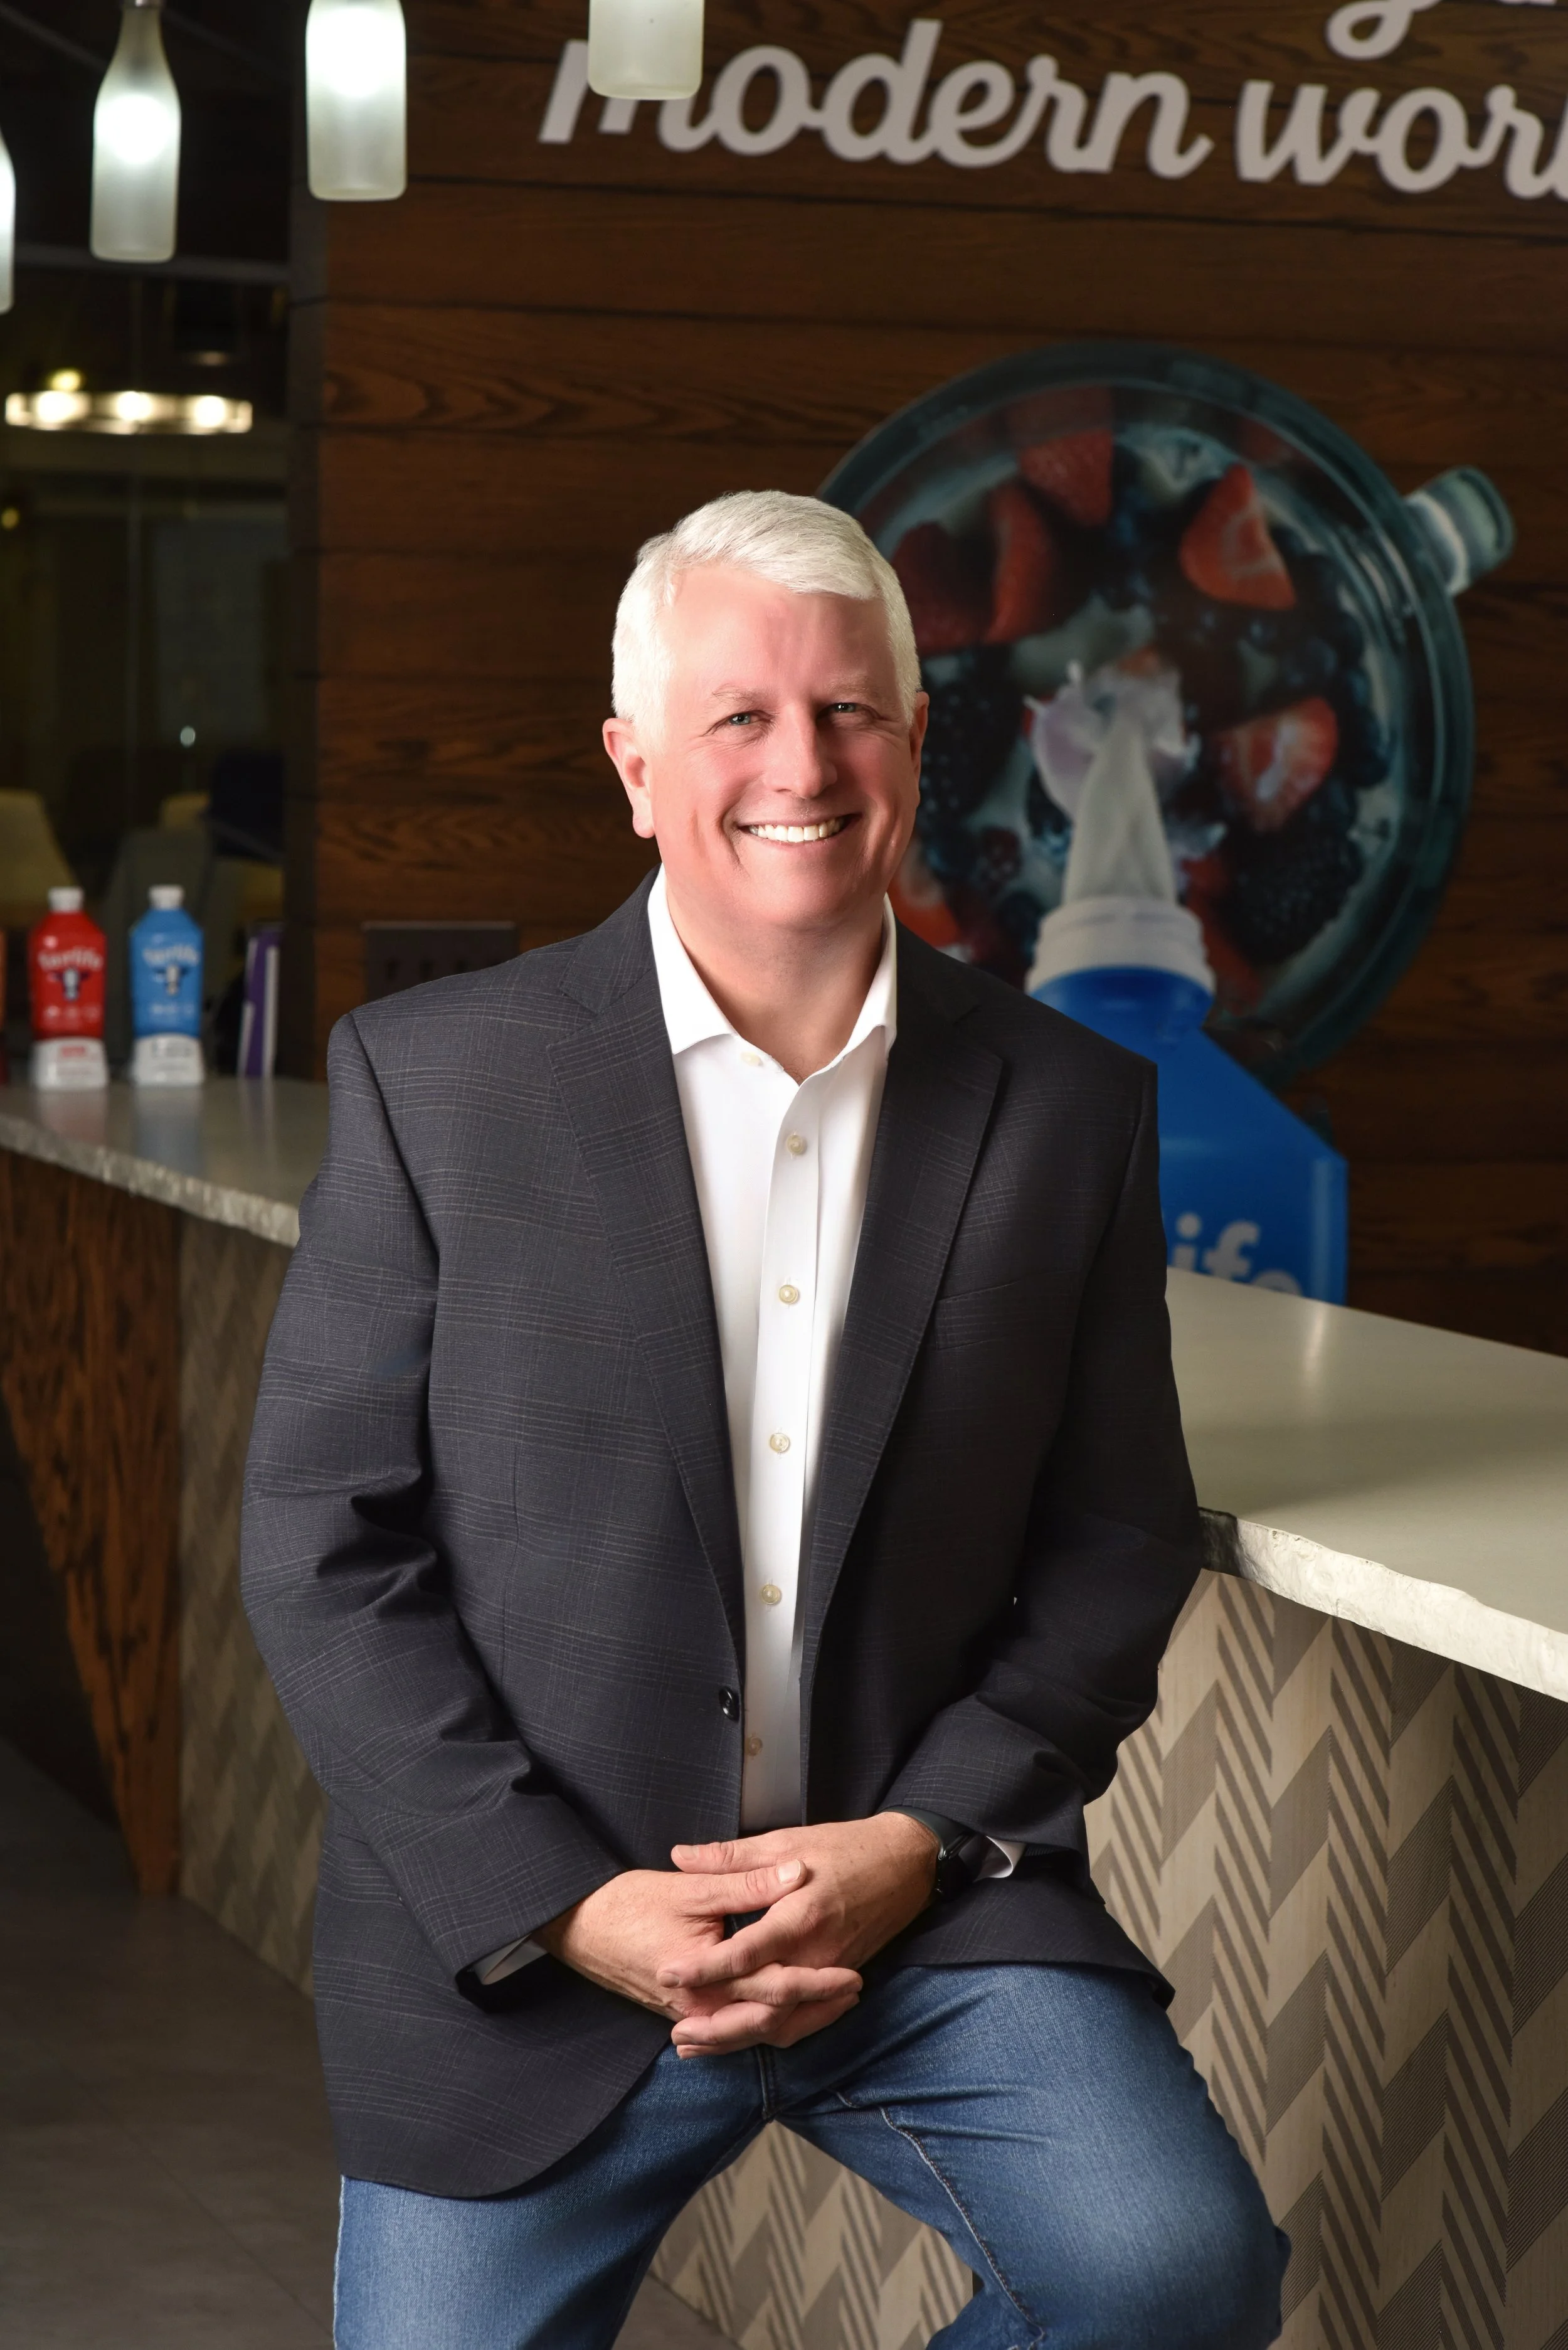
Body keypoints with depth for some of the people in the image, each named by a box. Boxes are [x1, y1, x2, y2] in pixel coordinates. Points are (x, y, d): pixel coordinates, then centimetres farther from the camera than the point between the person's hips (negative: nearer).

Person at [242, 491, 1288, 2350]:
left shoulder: (1069, 1107, 3)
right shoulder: (431, 1078, -3)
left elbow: (1117, 1546, 6)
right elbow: (327, 1554, -4)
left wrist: (922, 1841, -9)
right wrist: (566, 1906, -13)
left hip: (926, 1903, 1)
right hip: (515, 1938, 0)